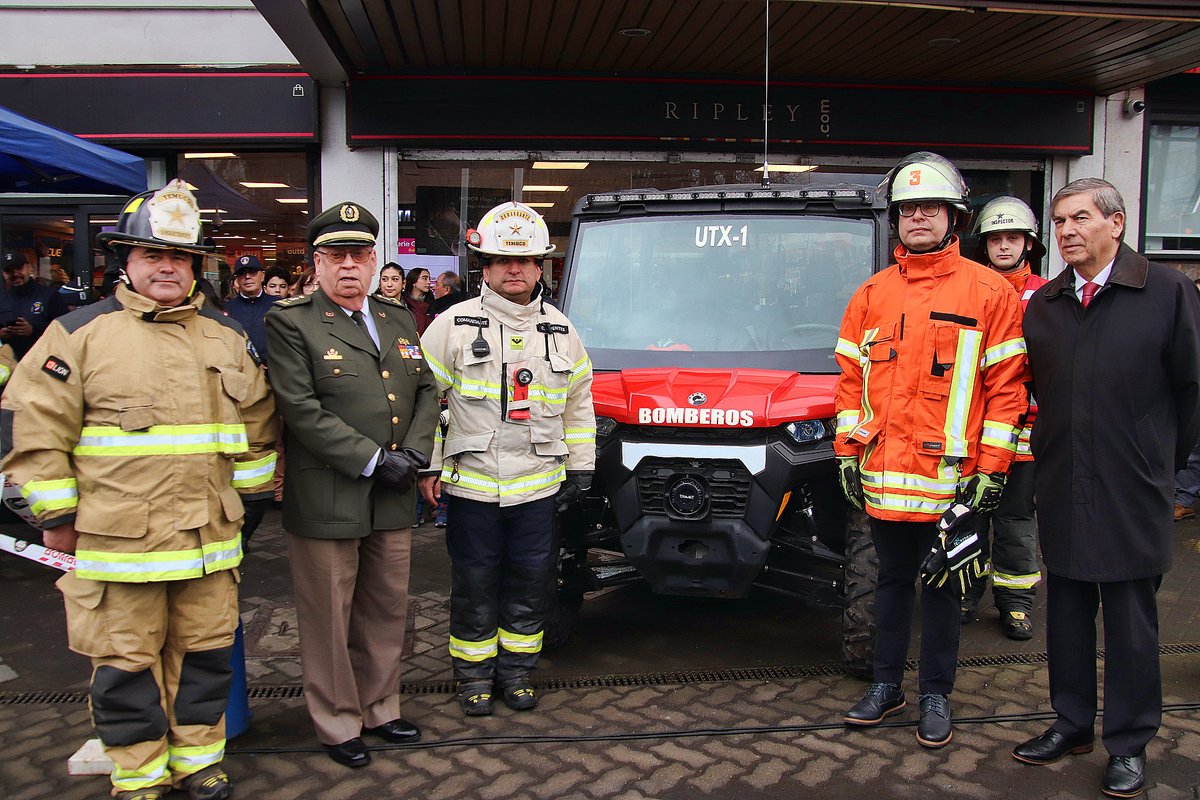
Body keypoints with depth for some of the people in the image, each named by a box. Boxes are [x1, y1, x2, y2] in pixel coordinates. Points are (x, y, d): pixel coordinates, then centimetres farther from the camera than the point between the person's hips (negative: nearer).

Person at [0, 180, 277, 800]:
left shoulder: (225, 338, 10)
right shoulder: (79, 333, -3)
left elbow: (257, 422, 16)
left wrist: (251, 494, 14)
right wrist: (57, 514, -4)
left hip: (209, 539, 4)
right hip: (114, 537, -3)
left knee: (205, 652, 14)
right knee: (125, 662, 9)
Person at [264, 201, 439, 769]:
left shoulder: (398, 319, 13)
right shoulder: (290, 323, -6)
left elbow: (427, 391, 13)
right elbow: (302, 410, -15)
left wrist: (414, 452, -4)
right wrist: (372, 461, -17)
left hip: (392, 500, 6)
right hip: (326, 502, -6)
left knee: (387, 611, 17)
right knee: (329, 618, 6)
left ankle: (379, 708, 34)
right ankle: (338, 724, 23)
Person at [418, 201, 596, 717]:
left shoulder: (560, 331, 8)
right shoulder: (453, 326, -3)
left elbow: (578, 402, 16)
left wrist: (580, 466, 13)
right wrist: (428, 466, -5)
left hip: (538, 487, 3)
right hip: (471, 485, -3)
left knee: (529, 586, 11)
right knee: (473, 587, 8)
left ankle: (517, 672, 29)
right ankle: (474, 676, 25)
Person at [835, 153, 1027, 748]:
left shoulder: (989, 292, -2)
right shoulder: (870, 296, 8)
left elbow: (1007, 387, -4)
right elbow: (851, 379, 11)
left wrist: (991, 467, -9)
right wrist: (847, 452, 5)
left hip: (950, 476, -3)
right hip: (883, 475, 3)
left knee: (941, 587, 9)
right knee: (892, 581, 16)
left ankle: (936, 696, 25)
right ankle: (885, 685, 30)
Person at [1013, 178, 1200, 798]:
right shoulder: (1041, 304, 7)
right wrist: (1049, 457, 11)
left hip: (1132, 493, -4)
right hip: (1061, 491, 4)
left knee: (1132, 622, 7)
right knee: (1066, 614, 14)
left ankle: (1129, 744, 21)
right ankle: (1072, 724, 29)